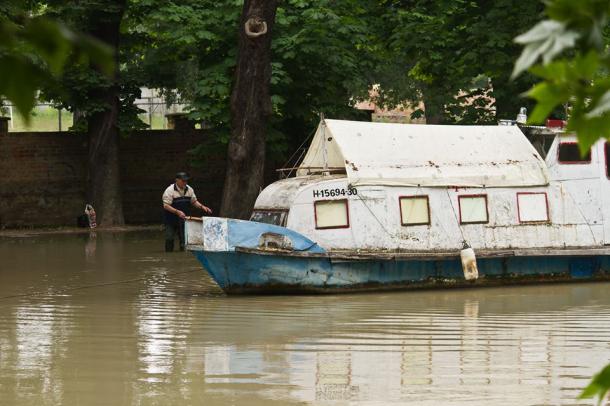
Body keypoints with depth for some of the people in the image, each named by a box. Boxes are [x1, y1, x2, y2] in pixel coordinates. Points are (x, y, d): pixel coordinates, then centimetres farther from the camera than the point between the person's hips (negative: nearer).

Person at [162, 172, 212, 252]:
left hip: (184, 219, 4)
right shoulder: (170, 190, -13)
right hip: (171, 220, -4)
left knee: (185, 238, 3)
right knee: (169, 239, -3)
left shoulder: (189, 190, 5)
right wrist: (177, 212, -29)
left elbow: (194, 201, 15)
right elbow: (166, 205, -17)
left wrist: (202, 207, -3)